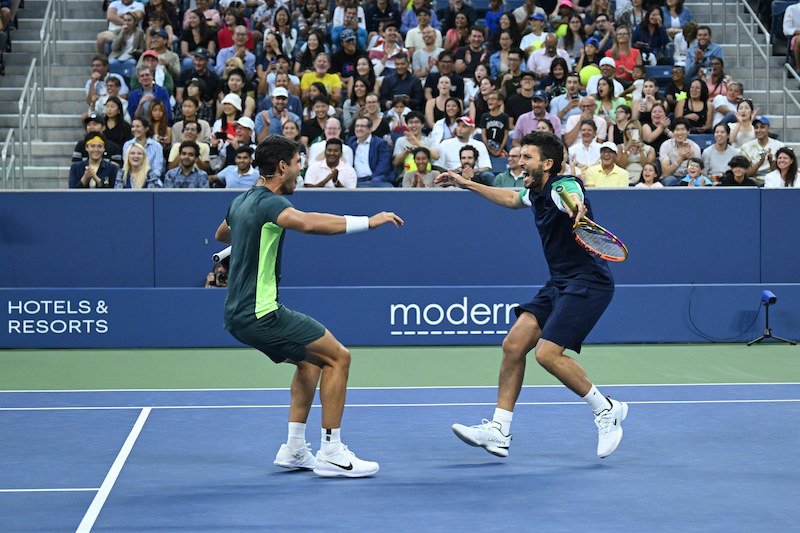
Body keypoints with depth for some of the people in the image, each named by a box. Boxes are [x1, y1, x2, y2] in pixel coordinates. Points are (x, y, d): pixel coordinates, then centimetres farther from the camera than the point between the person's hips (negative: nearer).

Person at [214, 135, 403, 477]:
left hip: (240, 313, 10)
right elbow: (307, 222, -38)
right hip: (260, 313, -10)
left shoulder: (242, 201, 14)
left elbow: (221, 234, 37)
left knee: (310, 360, 24)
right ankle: (330, 453, -5)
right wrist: (369, 221, -35)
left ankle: (294, 449, 21)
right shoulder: (269, 202, -15)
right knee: (337, 357, -6)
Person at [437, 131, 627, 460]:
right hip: (559, 284, 9)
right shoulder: (536, 193, 11)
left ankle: (607, 411, -2)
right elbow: (512, 198, 36)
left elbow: (573, 198, -43)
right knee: (513, 344, 1)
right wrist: (466, 184, 37)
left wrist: (576, 208, -68)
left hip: (588, 282, -9)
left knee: (547, 353, -20)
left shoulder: (563, 186, -17)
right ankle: (498, 432, 5)